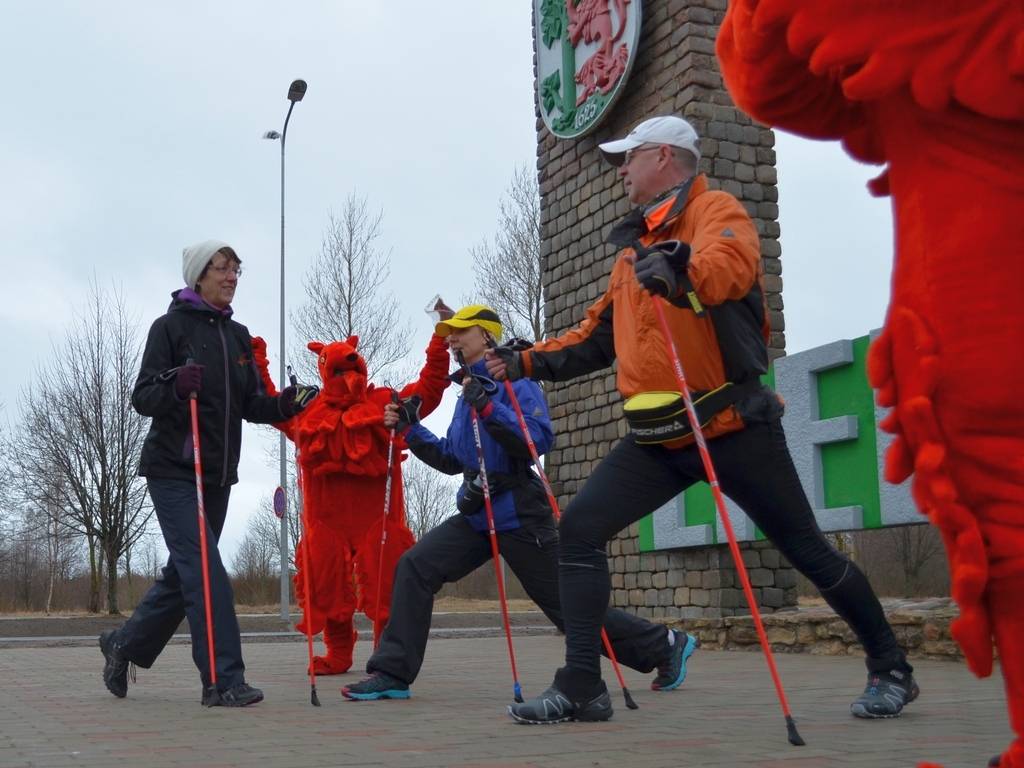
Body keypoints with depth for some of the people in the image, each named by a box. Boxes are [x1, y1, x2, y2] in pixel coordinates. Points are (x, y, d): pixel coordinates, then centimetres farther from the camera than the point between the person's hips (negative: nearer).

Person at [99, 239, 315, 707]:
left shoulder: (238, 335, 12)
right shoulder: (170, 326, -5)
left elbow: (249, 405, 11)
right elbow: (142, 397, -9)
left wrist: (283, 405, -9)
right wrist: (176, 386, -29)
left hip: (218, 475, 7)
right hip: (173, 471, -7)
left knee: (183, 574, 13)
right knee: (205, 570, -13)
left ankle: (123, 644, 33)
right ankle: (224, 679, -11)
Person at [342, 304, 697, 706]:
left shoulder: (514, 379, -9)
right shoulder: (469, 390, 16)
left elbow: (539, 439, -23)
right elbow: (453, 460, 19)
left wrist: (487, 408, -30)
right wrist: (410, 428, 10)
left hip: (517, 516, -8)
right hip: (477, 514, 8)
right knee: (415, 567, -7)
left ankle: (665, 645, 17)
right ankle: (392, 673, -1)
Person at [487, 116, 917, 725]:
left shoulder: (716, 211, -4)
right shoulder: (635, 250, 20)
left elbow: (734, 263, -29)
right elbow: (597, 338, 24)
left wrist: (681, 269, -50)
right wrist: (526, 362, 14)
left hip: (731, 425, -7)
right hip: (658, 438, 7)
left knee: (807, 549, 2)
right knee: (579, 531, -7)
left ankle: (892, 670, 22)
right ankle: (582, 685, -2)